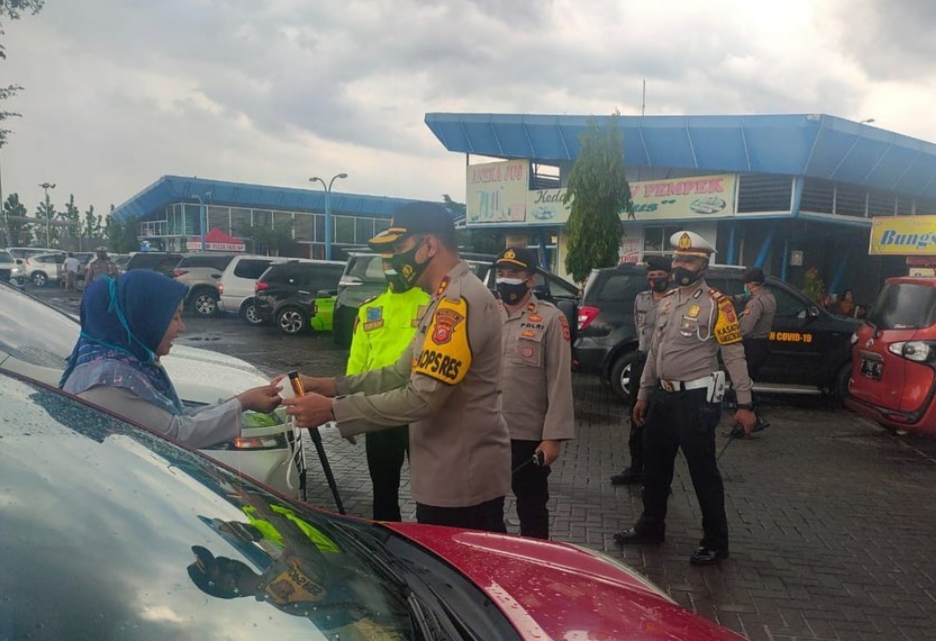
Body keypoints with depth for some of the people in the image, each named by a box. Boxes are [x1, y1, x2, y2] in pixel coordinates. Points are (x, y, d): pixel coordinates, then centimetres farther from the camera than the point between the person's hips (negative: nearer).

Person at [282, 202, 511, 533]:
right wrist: (326, 385, 1)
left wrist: (333, 409, -20)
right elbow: (402, 374, 11)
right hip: (451, 475, 10)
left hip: (462, 479, -10)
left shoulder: (461, 299, -21)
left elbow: (423, 396, -27)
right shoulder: (447, 300, 14)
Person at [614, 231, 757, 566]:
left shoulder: (716, 304, -11)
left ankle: (715, 542, 16)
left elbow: (734, 355, -13)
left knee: (702, 471, 1)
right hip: (664, 396, 7)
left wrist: (744, 404, -16)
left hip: (697, 399, -7)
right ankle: (651, 526, 33)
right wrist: (643, 395, 18)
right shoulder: (666, 301, 10)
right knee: (656, 464, 17)